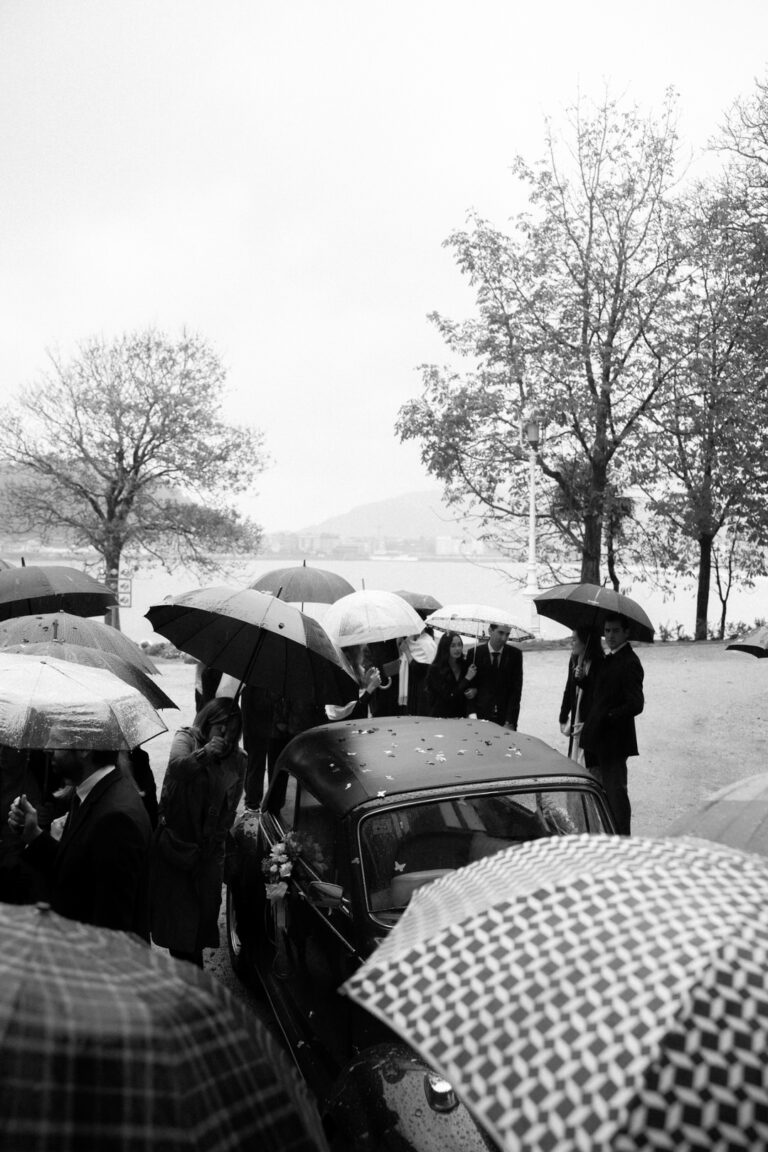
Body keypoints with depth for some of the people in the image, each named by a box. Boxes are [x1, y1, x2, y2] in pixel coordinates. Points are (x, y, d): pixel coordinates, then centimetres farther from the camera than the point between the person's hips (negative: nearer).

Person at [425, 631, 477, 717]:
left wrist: (474, 691, -8)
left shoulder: (466, 665, 2)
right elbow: (448, 696, -18)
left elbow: (476, 685, 15)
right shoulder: (435, 669, -11)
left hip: (462, 715, 4)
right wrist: (467, 678, -18)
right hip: (440, 716, -4)